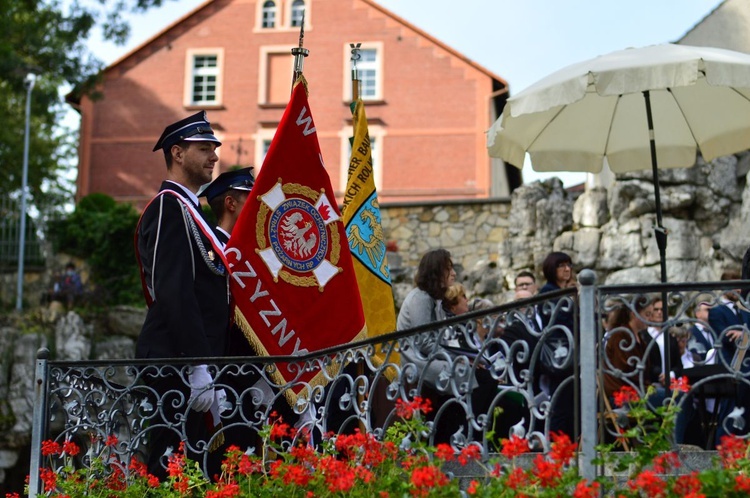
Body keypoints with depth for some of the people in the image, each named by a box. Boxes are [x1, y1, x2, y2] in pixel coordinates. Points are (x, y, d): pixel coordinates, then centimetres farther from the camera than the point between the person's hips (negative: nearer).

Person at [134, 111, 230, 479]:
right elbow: (173, 292, -20)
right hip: (177, 364, -10)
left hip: (188, 363, 10)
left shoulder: (187, 210, 21)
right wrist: (198, 368, -23)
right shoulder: (169, 207, -10)